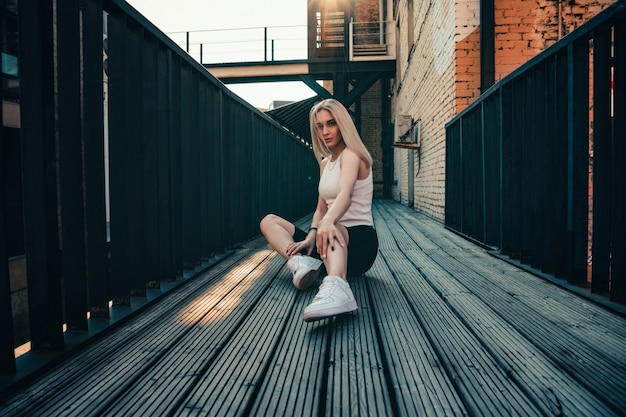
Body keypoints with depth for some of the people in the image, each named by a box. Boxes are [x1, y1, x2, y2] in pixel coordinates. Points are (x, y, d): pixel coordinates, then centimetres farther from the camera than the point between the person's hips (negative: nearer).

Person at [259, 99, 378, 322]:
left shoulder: (350, 154, -10)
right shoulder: (325, 162, 16)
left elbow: (346, 195, -31)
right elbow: (322, 208, 12)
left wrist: (328, 222, -51)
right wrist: (311, 236, -8)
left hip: (359, 239, -8)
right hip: (335, 236, 8)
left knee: (333, 229, -43)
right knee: (269, 221, 1)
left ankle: (336, 287, -70)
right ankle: (302, 263, -26)